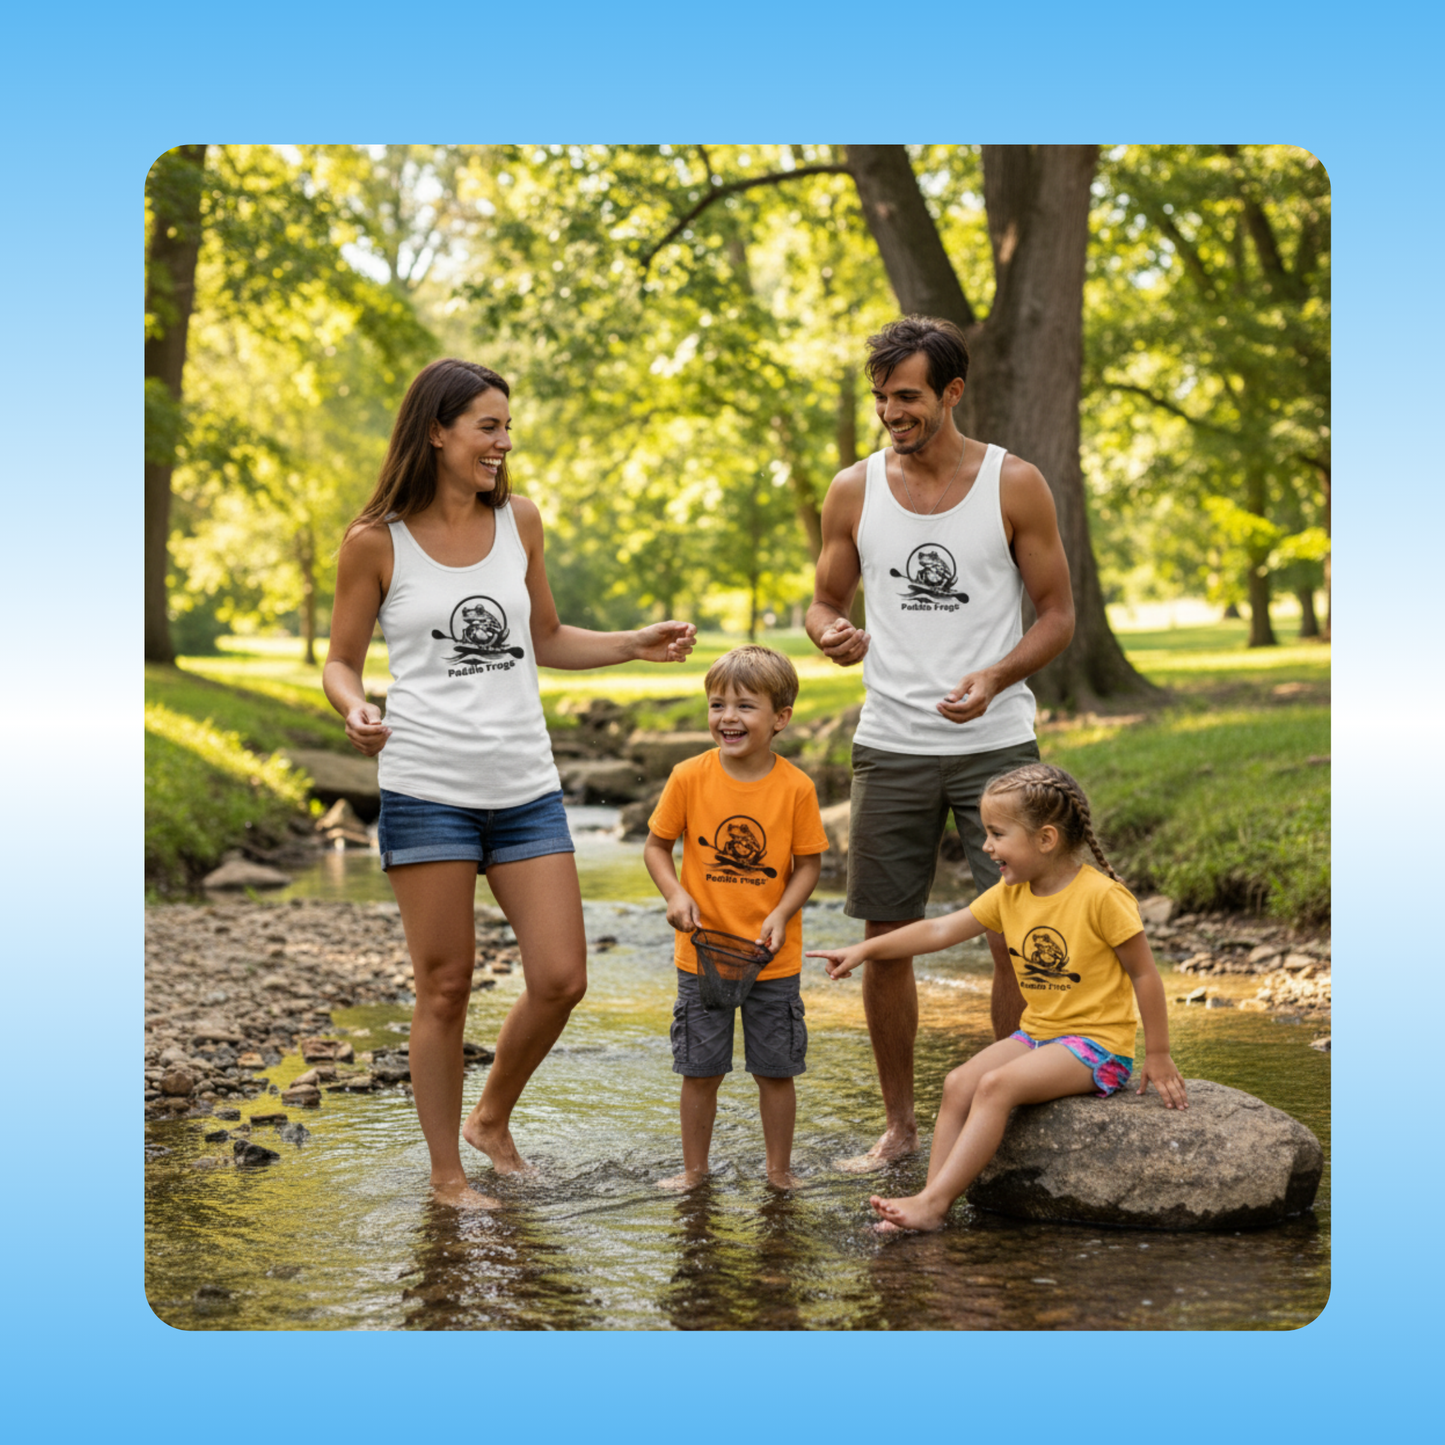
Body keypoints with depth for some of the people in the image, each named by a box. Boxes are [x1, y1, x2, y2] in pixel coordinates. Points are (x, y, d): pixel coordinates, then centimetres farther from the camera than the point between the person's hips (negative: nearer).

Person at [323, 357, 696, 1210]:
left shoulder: (519, 521, 9)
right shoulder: (377, 542, -2)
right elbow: (342, 662, 5)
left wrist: (639, 646, 9)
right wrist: (355, 710, -16)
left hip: (526, 788, 4)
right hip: (427, 788, -4)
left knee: (561, 979, 0)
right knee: (447, 984, 2)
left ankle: (493, 1118, 28)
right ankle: (447, 1173, 19)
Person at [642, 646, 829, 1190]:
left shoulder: (795, 787, -9)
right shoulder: (689, 778, -8)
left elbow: (809, 862, -1)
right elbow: (656, 845, 2)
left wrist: (781, 914, -16)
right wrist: (676, 894, -15)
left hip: (773, 959, 0)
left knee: (776, 1068, 9)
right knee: (700, 1069, 9)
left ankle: (779, 1169, 25)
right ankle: (694, 1168, 25)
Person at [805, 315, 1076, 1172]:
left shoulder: (1015, 486, -2)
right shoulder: (855, 490, 4)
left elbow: (1058, 614, 0)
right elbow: (826, 599, 13)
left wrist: (993, 677, -18)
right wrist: (834, 635, -12)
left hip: (996, 745, -2)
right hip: (890, 746, 2)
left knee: (1018, 939, -6)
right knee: (886, 940, 6)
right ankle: (899, 1125, 21)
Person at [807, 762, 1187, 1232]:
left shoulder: (1101, 895, -17)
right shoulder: (1009, 894, 4)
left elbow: (1144, 974, -11)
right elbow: (941, 930, 8)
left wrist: (1158, 1056, -8)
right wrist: (865, 949, 4)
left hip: (1096, 1042, -7)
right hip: (1036, 1033, 8)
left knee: (995, 1084, -26)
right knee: (958, 1084, -12)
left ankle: (933, 1201, -26)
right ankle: (932, 1205, -15)